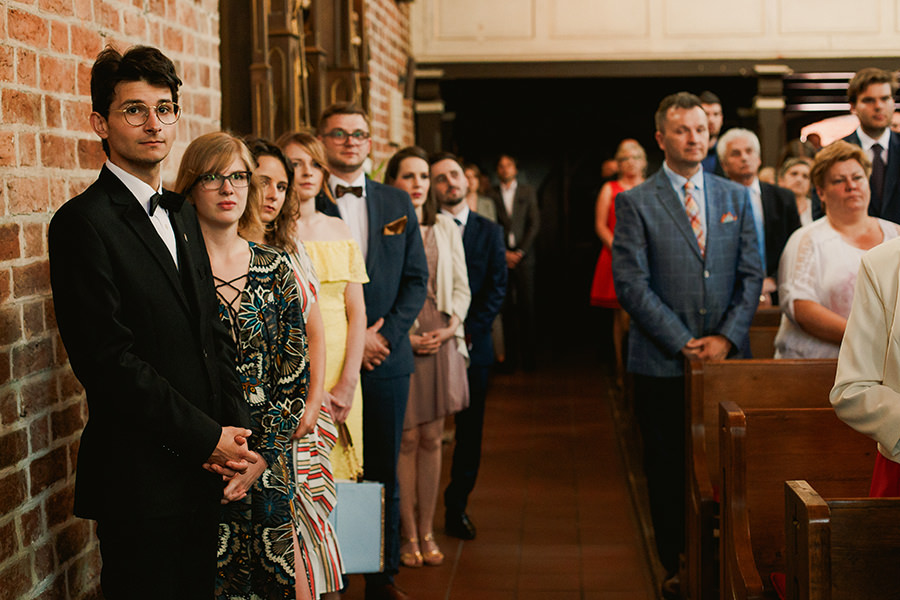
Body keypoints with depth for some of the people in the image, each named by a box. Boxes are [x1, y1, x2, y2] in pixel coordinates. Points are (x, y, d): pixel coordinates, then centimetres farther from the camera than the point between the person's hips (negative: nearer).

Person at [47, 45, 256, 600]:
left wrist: (236, 431, 0)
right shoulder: (82, 223, -13)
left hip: (204, 469, 8)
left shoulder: (182, 214, 14)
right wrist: (208, 438, -14)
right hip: (141, 477, -7)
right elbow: (108, 362, -18)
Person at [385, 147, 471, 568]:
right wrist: (402, 335, -13)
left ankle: (427, 531, 14)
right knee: (406, 439, -2)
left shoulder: (445, 228, 12)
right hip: (398, 341, -4)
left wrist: (450, 326, -3)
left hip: (441, 340, 4)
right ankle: (408, 534, 7)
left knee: (431, 438, 6)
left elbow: (461, 286, 13)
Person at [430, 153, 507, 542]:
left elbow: (497, 288, 4)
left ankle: (457, 507, 15)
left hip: (473, 343, 2)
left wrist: (469, 330, -8)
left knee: (470, 430, 5)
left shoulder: (489, 232, 10)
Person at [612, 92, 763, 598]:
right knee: (669, 472, 5)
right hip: (663, 363, -2)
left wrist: (727, 337, -7)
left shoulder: (736, 197, 11)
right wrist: (683, 342, -12)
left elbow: (752, 274, 7)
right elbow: (631, 283, -7)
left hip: (726, 358, 3)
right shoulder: (635, 203, 0)